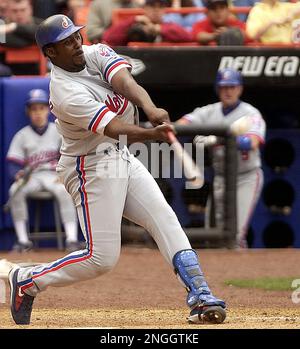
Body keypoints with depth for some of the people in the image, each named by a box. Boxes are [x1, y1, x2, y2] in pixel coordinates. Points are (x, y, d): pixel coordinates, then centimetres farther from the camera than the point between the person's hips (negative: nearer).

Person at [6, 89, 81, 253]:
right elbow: (13, 164, 4)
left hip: (54, 176, -1)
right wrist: (18, 174, -19)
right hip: (32, 176, 1)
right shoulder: (22, 135, 12)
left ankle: (71, 239, -39)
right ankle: (23, 240, -27)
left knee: (64, 190, -35)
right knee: (15, 190, -31)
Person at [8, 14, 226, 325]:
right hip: (92, 168, -8)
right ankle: (26, 281, 9)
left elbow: (125, 82, -21)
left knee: (166, 221, -3)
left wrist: (150, 108, -42)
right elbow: (115, 129, -35)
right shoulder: (66, 94, -24)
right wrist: (153, 134, -54)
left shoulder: (96, 54, -2)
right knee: (102, 258, -8)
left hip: (122, 158, 8)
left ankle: (200, 296, -7)